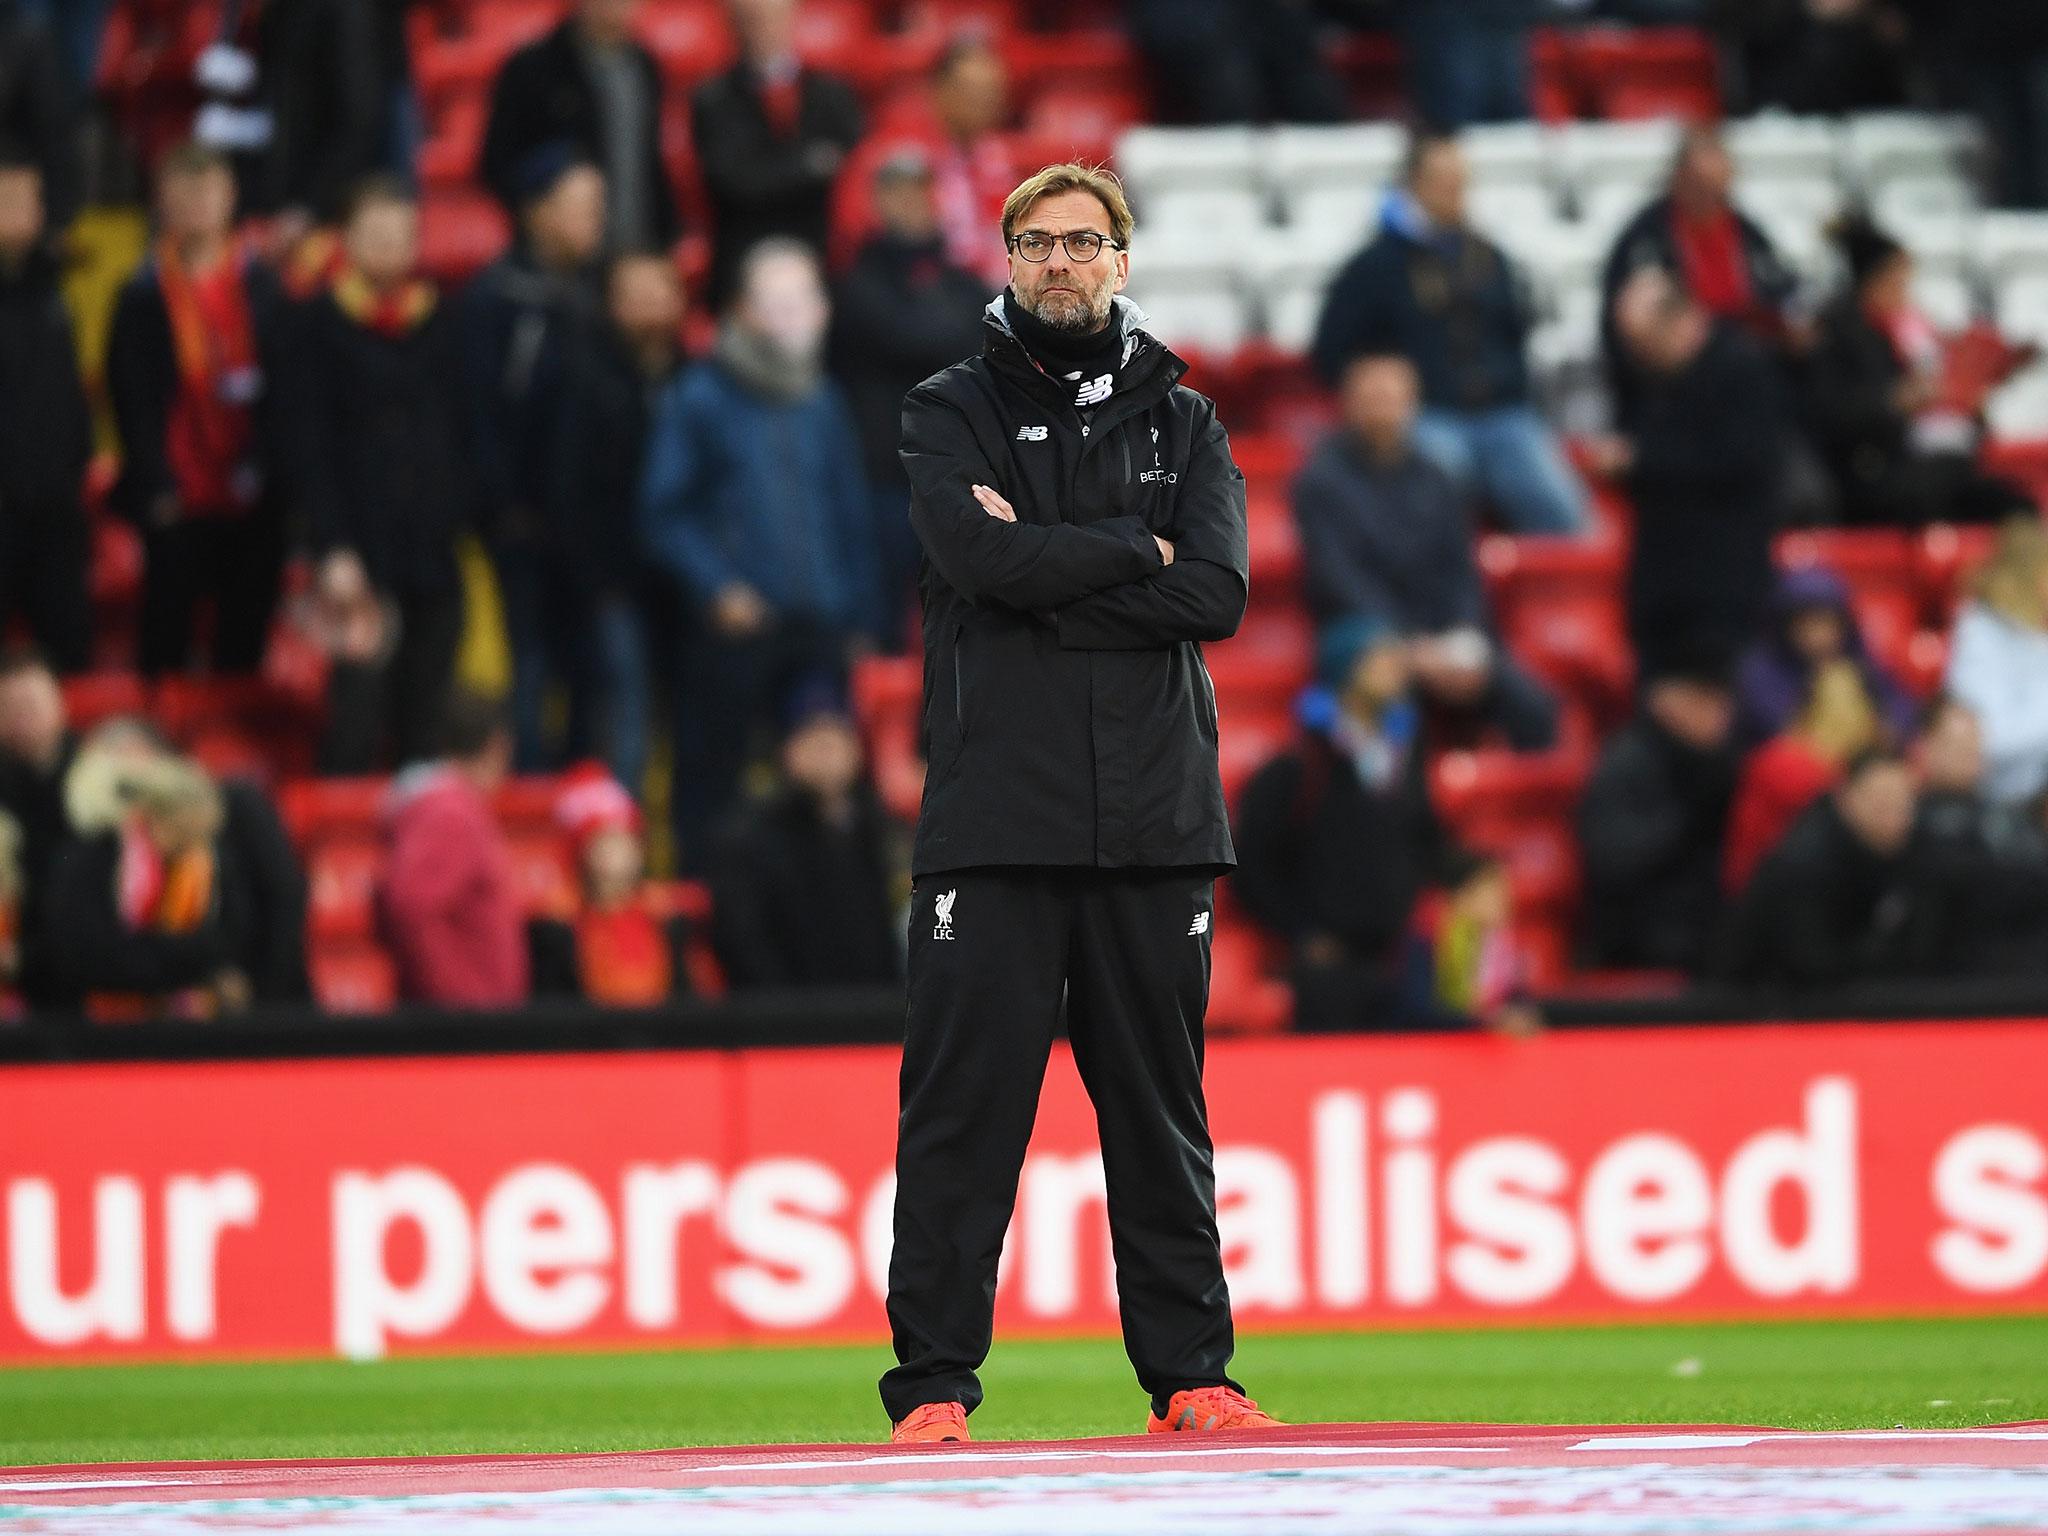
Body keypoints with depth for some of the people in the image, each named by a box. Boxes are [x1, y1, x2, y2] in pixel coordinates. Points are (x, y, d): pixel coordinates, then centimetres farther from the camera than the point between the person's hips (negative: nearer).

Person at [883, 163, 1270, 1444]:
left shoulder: (1181, 421, 13)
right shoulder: (954, 412, 7)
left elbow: (1217, 594, -3)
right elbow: (984, 559, -13)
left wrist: (1048, 574, -9)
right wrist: (1133, 552, -5)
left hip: (1156, 813, 2)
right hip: (996, 812, -2)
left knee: (1159, 1102, 7)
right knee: (966, 1103, -4)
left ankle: (1191, 1374, 12)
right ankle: (934, 1382, -1)